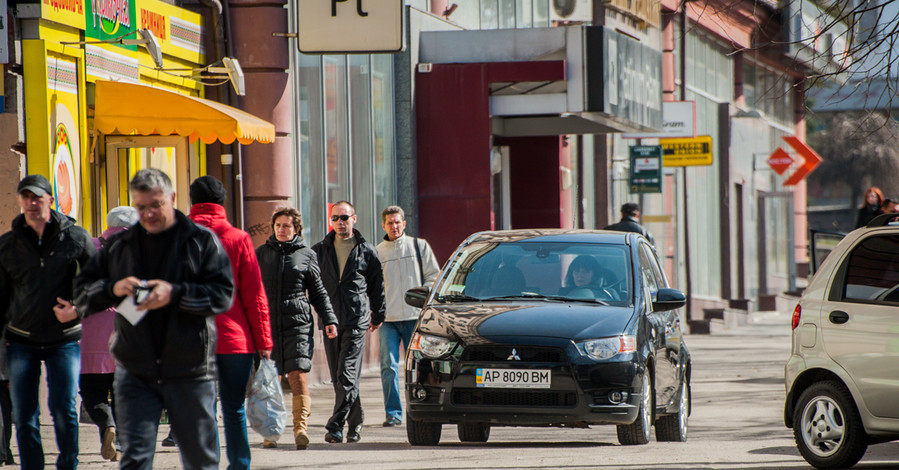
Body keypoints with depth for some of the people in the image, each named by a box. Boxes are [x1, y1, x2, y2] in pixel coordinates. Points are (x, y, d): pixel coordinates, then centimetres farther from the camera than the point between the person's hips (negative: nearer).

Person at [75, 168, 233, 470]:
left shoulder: (202, 241, 2)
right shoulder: (119, 246, 11)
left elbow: (223, 295, -7)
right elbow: (83, 293, 12)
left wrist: (176, 294, -20)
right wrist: (112, 289, -9)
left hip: (189, 372, -2)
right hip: (135, 373, 2)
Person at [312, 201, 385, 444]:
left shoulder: (366, 251, 7)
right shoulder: (319, 251, 11)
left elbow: (377, 285, 14)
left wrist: (377, 315, 15)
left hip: (356, 321, -3)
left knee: (347, 376, -13)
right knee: (338, 377, 6)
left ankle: (336, 425, -17)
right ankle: (355, 423, 19)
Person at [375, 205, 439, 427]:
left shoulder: (419, 246, 9)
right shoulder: (376, 252, 11)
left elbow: (433, 276, 9)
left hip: (415, 317, -1)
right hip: (387, 318, 1)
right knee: (389, 366, -6)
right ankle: (393, 413, -2)